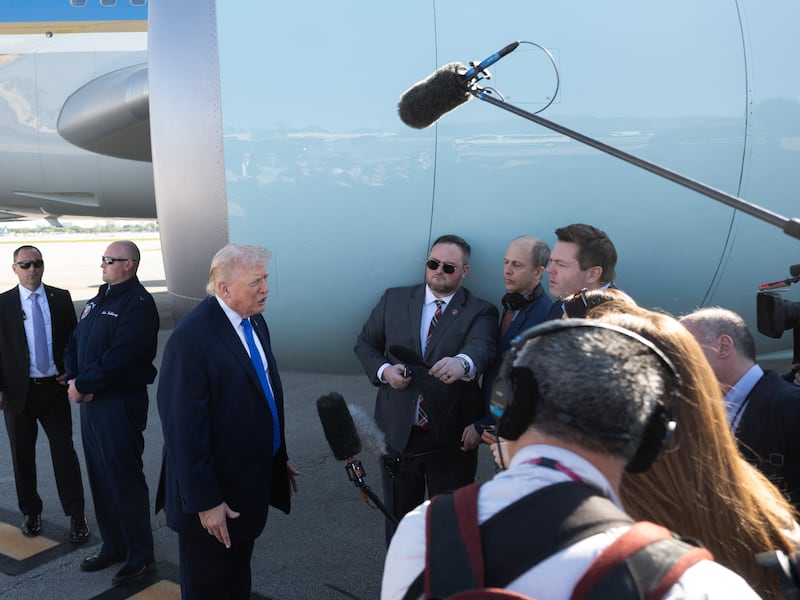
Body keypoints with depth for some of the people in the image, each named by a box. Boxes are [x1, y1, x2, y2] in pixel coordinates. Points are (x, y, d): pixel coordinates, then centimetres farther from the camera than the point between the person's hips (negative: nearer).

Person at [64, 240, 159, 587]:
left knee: (125, 479, 0)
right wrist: (73, 380, -4)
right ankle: (113, 546, 32)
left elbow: (117, 358, -23)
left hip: (121, 404, -9)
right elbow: (74, 344, 13)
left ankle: (140, 556, 15)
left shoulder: (138, 304, -15)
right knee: (100, 477, 16)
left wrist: (82, 385, -13)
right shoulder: (97, 301, 13)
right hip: (90, 402, 9)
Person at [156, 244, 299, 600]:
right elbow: (185, 430, -24)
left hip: (253, 482, 7)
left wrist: (279, 457, 14)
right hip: (216, 493, -7)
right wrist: (205, 502, -21)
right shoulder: (191, 337, -24)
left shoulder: (255, 321, 2)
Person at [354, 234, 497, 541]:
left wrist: (462, 363, -48)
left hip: (451, 439, -2)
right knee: (398, 516, 20)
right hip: (398, 433, 2)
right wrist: (383, 370, -9)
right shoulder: (394, 300, 4)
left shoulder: (480, 313, -5)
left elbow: (481, 348, -24)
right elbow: (365, 343, 11)